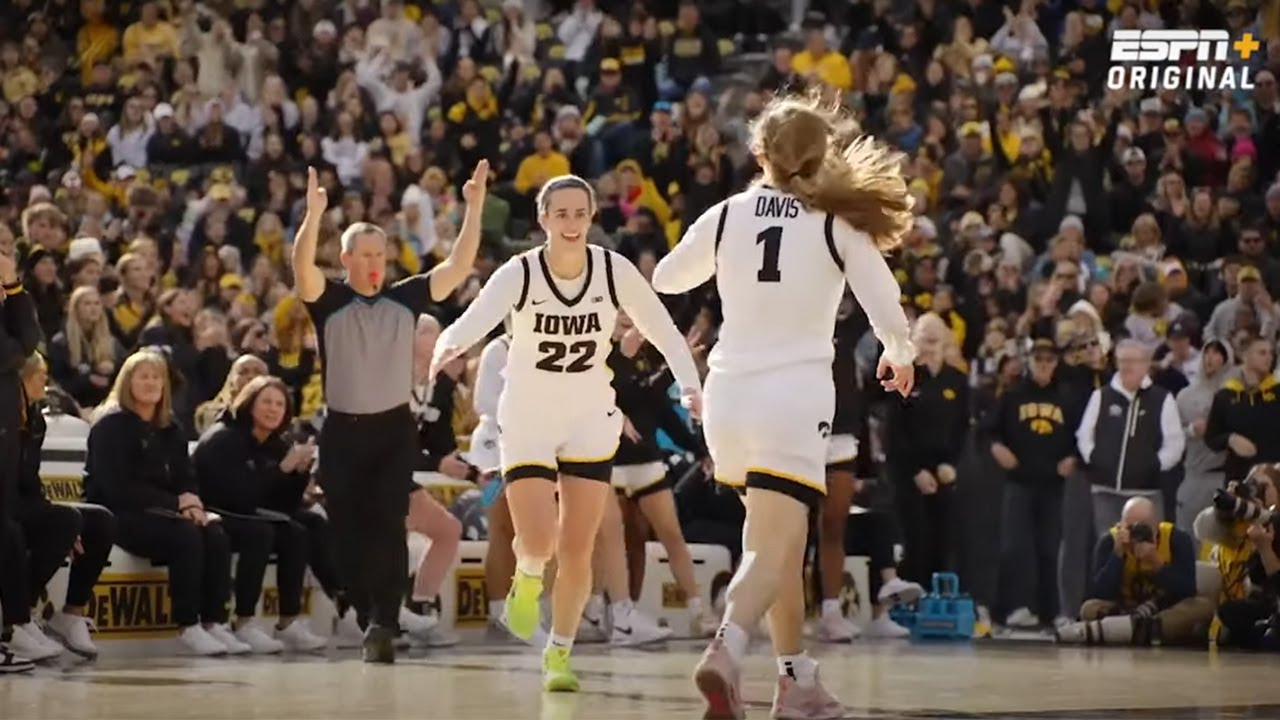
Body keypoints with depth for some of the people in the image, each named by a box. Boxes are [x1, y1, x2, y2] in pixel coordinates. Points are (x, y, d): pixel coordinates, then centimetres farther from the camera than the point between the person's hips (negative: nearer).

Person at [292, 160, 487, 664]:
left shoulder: (406, 299, 6)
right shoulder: (329, 302, -2)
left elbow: (459, 266, 2)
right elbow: (303, 267, -21)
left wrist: (474, 208, -7)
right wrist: (313, 216, -36)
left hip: (395, 428, 1)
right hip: (343, 431, -1)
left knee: (388, 526, -13)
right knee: (350, 534, 3)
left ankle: (384, 623, -19)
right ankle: (371, 624, 20)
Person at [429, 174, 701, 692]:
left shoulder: (615, 271, -11)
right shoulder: (519, 274, -17)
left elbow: (663, 330, -7)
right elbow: (474, 320, -33)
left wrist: (690, 385, -25)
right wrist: (449, 345, -56)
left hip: (590, 422, 2)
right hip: (527, 421, -2)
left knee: (577, 551, 2)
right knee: (538, 542, -15)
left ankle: (559, 654, 21)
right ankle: (528, 577, 23)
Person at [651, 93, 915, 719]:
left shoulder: (726, 215, 6)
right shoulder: (838, 223, 0)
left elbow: (668, 278, 20)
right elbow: (887, 310, -2)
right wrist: (899, 355, 19)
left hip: (728, 392, 4)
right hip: (796, 393, -4)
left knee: (782, 541, 20)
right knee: (771, 550, -10)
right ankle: (726, 650, -36)